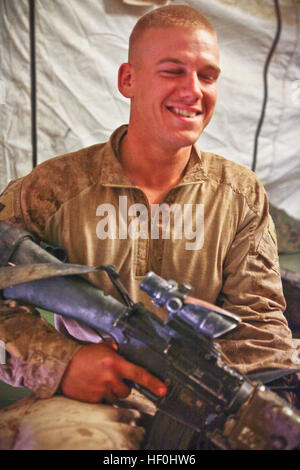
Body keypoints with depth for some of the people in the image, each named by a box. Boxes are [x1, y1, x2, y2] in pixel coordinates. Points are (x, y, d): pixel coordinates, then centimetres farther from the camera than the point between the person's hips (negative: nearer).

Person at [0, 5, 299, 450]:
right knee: (56, 432, -36)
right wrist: (60, 363, -21)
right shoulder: (51, 189, -2)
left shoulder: (243, 195, 6)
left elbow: (259, 324, 3)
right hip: (82, 399, -3)